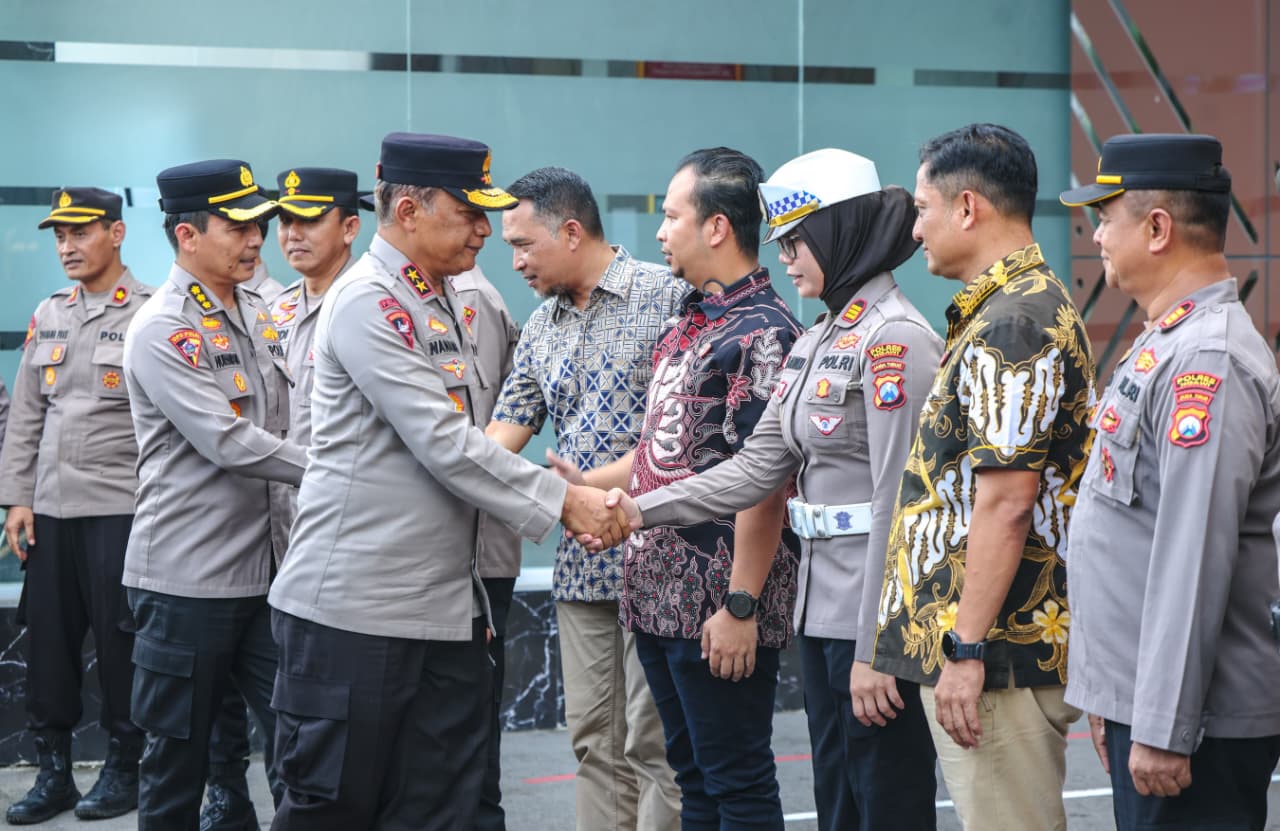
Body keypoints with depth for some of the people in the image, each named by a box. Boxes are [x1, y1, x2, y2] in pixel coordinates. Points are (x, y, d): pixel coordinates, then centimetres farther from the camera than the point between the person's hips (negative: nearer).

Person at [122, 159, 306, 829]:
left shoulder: (260, 316, 10)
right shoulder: (161, 332, -12)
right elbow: (230, 444, -20)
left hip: (265, 568, 7)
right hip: (187, 580, -6)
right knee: (177, 760, 6)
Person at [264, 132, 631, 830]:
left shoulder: (441, 301, 15)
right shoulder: (367, 302, -13)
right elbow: (444, 443, -19)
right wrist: (564, 502, -15)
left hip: (445, 607, 9)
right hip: (354, 609, -9)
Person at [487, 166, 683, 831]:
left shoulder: (667, 296, -7)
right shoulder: (540, 329, 14)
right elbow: (502, 435, 12)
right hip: (580, 563, 7)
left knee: (652, 740, -4)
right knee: (594, 742, 9)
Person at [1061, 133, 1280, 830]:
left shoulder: (1207, 362, -18)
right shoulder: (1165, 343, 15)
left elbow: (1195, 562, -23)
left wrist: (1163, 730, -22)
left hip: (1192, 722, -10)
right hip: (1139, 703, 10)